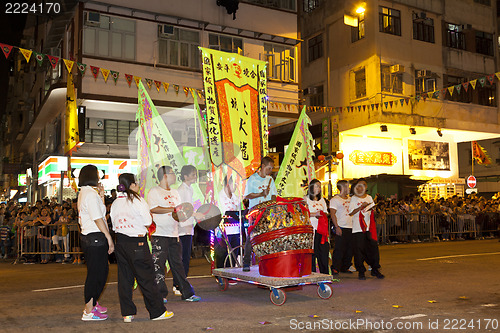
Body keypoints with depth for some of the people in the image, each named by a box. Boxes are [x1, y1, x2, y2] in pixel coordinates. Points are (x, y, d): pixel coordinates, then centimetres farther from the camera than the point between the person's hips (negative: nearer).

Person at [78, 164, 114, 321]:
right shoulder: (91, 194, -15)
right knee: (95, 274, -3)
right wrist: (109, 237, -15)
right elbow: (98, 218, -18)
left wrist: (101, 196, 15)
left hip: (87, 237, 10)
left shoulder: (83, 193, 17)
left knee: (101, 271, 20)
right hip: (96, 237, -10)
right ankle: (89, 312, 3)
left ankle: (92, 303, 33)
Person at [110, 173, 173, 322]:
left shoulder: (115, 203, 8)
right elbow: (148, 222, -10)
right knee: (146, 277, 0)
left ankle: (127, 313, 14)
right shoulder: (137, 201, -10)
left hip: (120, 242, 6)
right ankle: (157, 311, 8)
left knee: (124, 277, 11)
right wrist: (149, 214, 9)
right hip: (137, 243, -6)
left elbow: (114, 225, 11)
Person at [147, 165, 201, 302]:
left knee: (177, 264, 10)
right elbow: (153, 209, -16)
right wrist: (173, 209, -15)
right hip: (159, 234, -6)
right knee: (158, 265, -2)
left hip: (174, 233, 6)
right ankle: (160, 295, 7)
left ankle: (187, 293, 13)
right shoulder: (154, 191, -3)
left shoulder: (175, 192, 19)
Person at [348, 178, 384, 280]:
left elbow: (373, 210, 21)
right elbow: (350, 213, -7)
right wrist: (361, 207, -15)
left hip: (369, 228, 3)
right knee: (359, 250, -3)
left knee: (373, 248, 2)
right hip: (357, 229, -3)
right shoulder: (353, 198, 2)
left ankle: (375, 270, 15)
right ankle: (361, 272, 6)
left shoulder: (369, 197, 13)